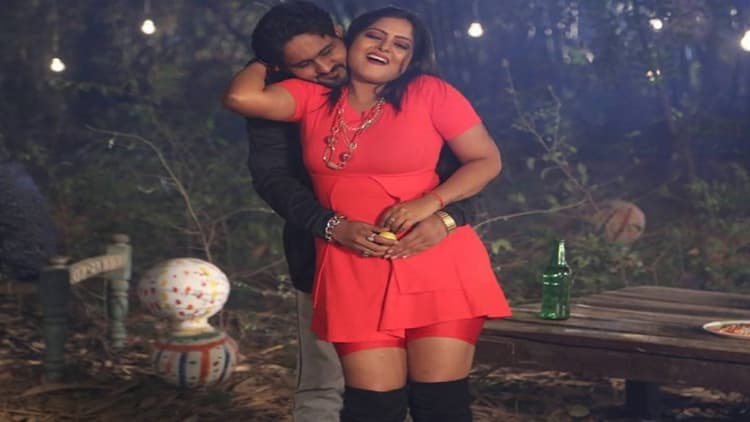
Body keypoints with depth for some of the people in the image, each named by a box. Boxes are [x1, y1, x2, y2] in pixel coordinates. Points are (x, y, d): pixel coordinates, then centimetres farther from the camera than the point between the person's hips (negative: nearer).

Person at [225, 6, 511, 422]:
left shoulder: (431, 93, -1)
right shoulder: (314, 98, 7)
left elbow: (486, 160, 2)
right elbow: (241, 96, -6)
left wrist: (431, 202, -12)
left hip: (436, 263, -2)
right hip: (353, 270, 2)